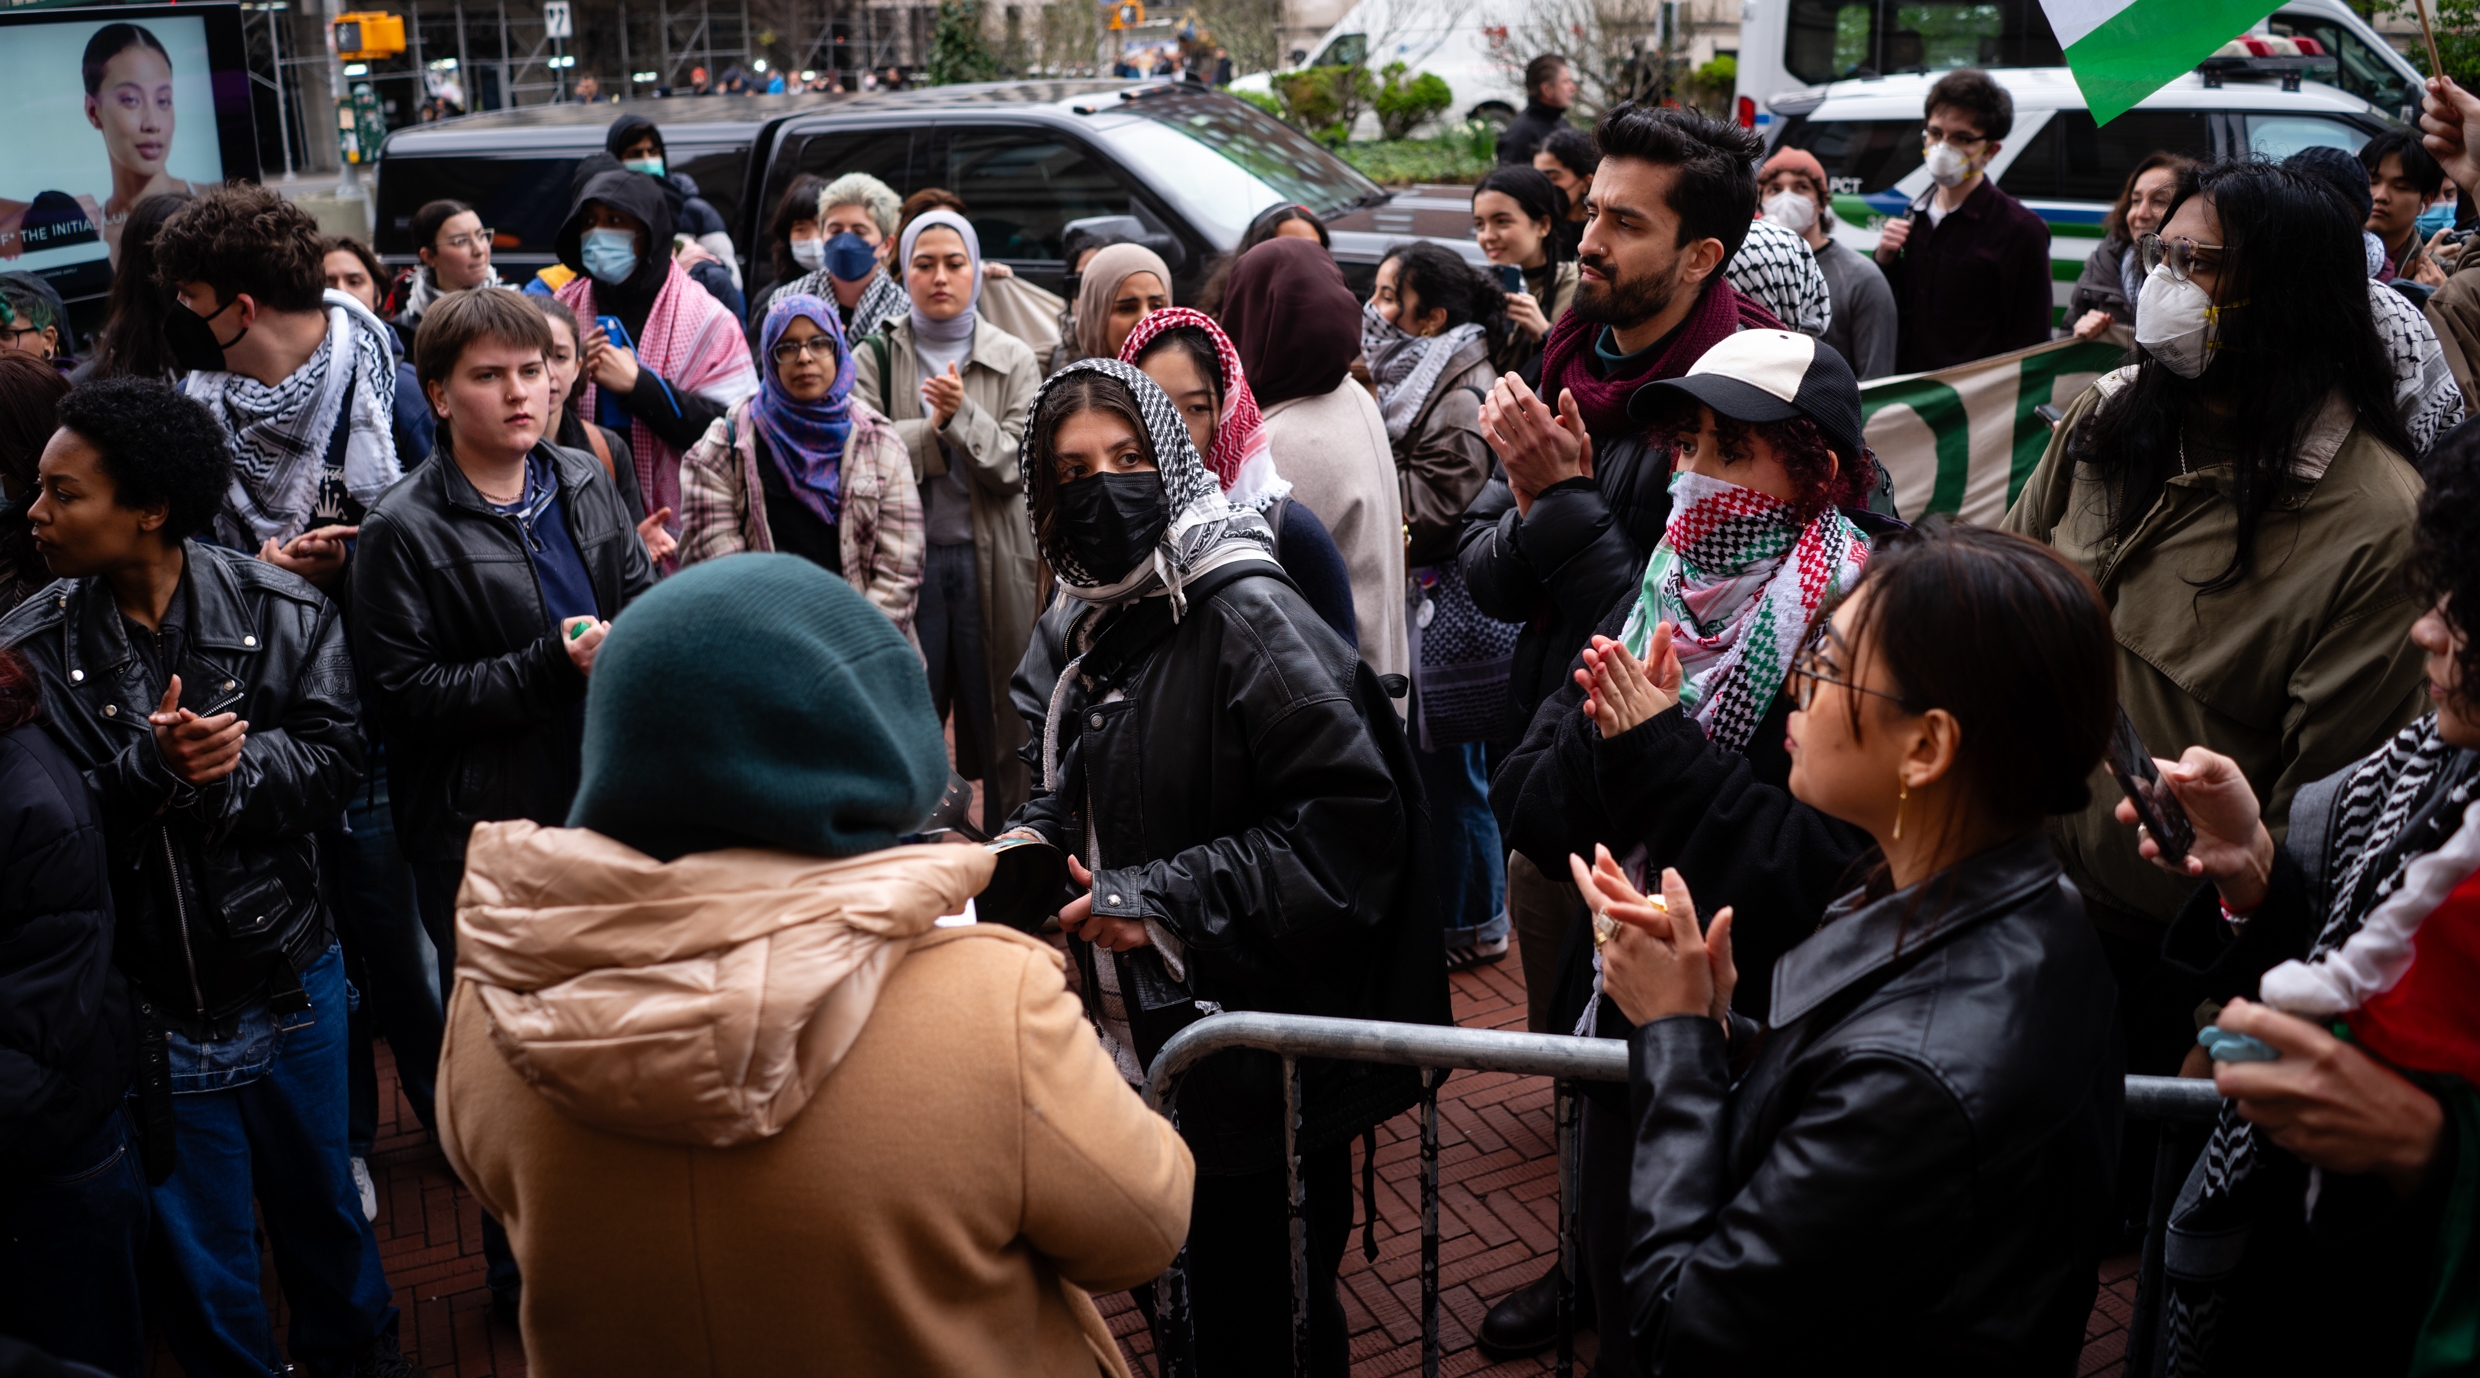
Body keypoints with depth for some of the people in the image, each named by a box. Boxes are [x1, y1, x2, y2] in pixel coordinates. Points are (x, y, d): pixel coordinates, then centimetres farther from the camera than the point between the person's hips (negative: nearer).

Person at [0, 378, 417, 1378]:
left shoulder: (282, 611, -9)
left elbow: (334, 759, -12)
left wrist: (227, 769, -28)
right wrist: (150, 770, -29)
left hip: (287, 982, 1)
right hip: (148, 1009, -1)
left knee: (322, 1201, 23)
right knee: (201, 1259, 15)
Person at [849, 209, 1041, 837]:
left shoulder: (1014, 361, 8)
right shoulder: (873, 358, 8)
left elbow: (1018, 465, -3)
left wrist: (962, 415, -16)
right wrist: (933, 427, -12)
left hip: (991, 564, 0)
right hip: (905, 558, 0)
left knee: (1001, 723, 3)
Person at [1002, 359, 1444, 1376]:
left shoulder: (1247, 615, -19)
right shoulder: (1091, 630, 6)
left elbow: (1352, 815, -25)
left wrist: (1163, 899, -23)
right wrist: (1035, 840, -1)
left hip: (1267, 1050, -8)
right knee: (1207, 1283, 22)